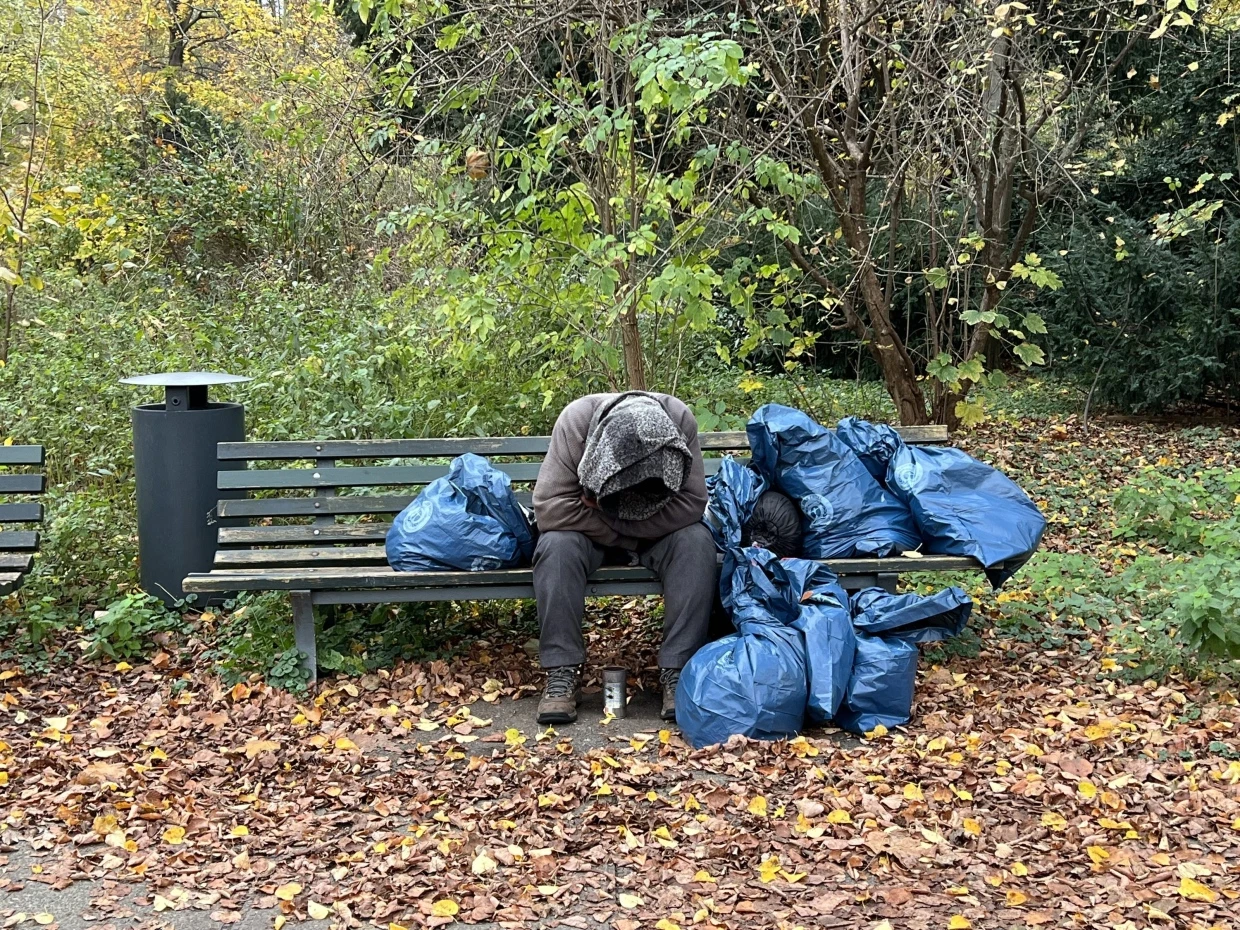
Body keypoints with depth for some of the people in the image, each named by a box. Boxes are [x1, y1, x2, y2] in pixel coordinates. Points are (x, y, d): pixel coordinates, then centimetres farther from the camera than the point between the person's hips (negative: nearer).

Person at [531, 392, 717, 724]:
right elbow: (550, 507, -30)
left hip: (659, 534, 1)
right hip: (590, 535, -1)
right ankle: (562, 673, -25)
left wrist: (604, 511, -27)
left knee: (696, 542, -29)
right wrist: (618, 536, -25)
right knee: (556, 544, -32)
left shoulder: (680, 420, -26)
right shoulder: (577, 419, -28)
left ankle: (677, 671, -24)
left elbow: (692, 504, -27)